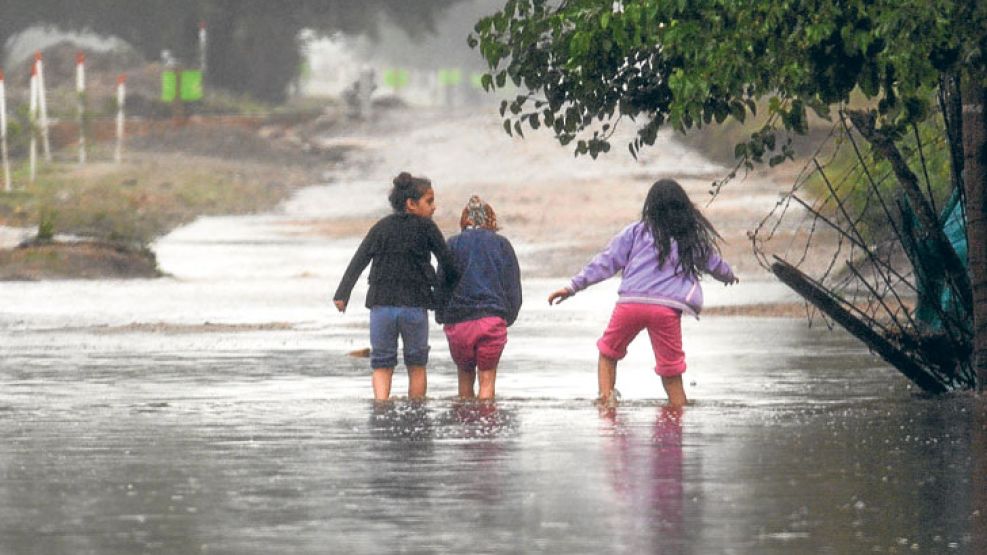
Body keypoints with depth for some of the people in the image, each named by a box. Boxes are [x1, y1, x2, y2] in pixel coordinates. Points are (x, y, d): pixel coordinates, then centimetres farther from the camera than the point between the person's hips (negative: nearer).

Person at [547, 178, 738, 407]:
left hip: (630, 302, 0)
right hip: (668, 308, 0)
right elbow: (715, 265, 31)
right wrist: (729, 275, 55)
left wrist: (573, 286, 9)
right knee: (671, 375, 6)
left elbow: (606, 261, 6)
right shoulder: (694, 238, 14)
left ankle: (605, 398, 7)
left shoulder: (637, 231, 9)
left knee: (608, 353, 22)